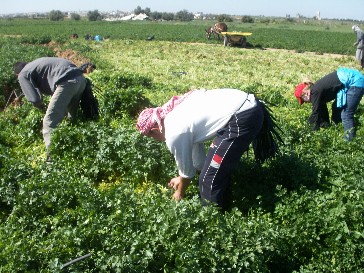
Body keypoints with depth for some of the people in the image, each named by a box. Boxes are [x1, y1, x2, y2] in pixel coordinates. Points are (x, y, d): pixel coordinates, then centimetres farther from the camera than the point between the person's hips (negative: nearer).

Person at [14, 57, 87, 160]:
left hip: (67, 81, -9)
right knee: (73, 117, 26)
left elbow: (35, 99, -1)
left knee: (49, 122, -2)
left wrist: (42, 107, 21)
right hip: (81, 78, 9)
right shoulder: (35, 65, 33)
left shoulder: (23, 75, 9)